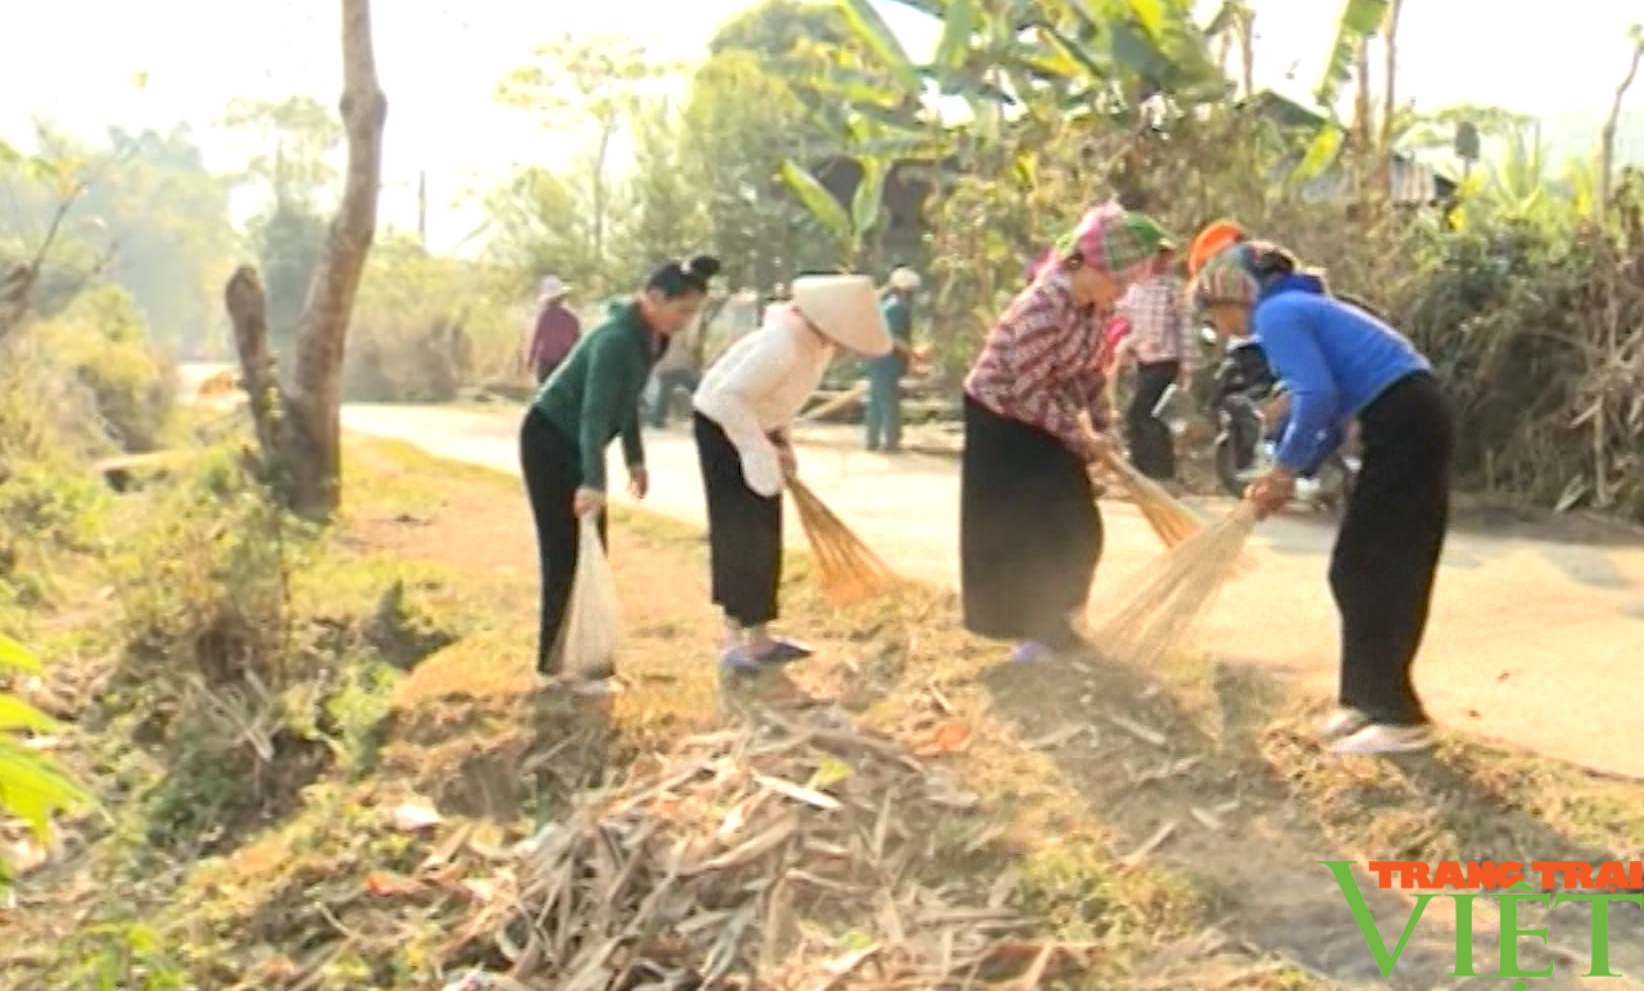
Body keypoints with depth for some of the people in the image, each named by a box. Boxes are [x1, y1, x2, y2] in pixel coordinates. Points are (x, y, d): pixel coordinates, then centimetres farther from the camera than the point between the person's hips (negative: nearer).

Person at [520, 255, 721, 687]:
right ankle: (556, 658, -2)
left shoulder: (649, 337, 1)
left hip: (575, 443, 9)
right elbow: (595, 413, -35)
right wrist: (593, 482, -40)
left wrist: (635, 459, 18)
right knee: (566, 551, -8)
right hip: (549, 440, -9)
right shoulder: (617, 339, -28)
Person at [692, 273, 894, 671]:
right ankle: (734, 641, -1)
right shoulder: (786, 345, -34)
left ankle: (759, 638, 16)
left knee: (764, 534, 9)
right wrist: (764, 453, -32)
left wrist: (783, 442, 6)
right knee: (737, 532, -8)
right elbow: (728, 397, -35)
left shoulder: (817, 337, -6)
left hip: (757, 424, 9)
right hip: (722, 425, -9)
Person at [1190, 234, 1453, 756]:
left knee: (1365, 573, -2)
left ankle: (1400, 716, 3)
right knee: (1387, 571, 16)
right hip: (1418, 419, 10)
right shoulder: (1297, 309, 22)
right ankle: (1368, 697, 25)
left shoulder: (1275, 315, -7)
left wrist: (1283, 468, -7)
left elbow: (1317, 398, -20)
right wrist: (1291, 476, 16)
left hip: (1401, 425, -10)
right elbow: (1334, 406, 23)